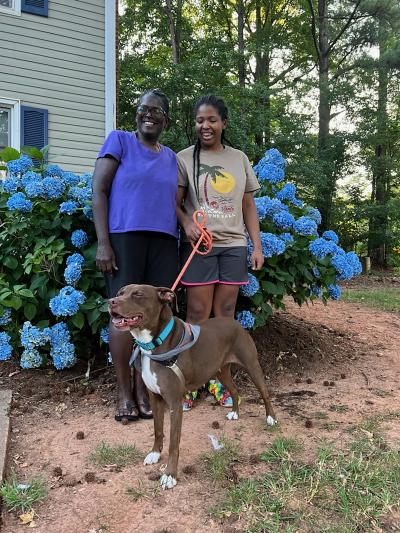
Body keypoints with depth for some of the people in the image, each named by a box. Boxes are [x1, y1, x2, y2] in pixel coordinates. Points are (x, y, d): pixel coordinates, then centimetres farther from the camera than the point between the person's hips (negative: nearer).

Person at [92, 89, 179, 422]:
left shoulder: (171, 157, 19)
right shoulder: (119, 141, 5)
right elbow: (99, 190, -2)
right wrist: (103, 242, -11)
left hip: (164, 241, 4)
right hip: (125, 237, -4)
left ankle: (142, 387, 15)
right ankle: (124, 392, 9)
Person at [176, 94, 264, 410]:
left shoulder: (239, 159, 12)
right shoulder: (185, 158, 4)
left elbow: (249, 207, 13)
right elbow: (174, 202, 1)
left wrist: (257, 246, 6)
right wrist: (186, 222, -20)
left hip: (234, 245, 3)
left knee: (225, 313, 4)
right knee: (197, 313, -3)